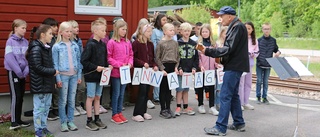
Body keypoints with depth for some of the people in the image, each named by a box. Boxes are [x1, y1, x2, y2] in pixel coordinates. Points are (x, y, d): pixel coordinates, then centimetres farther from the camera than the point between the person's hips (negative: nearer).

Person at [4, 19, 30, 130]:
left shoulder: (25, 42, 4)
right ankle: (14, 122, 3)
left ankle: (19, 120, 20)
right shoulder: (10, 41, -11)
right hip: (13, 72, -5)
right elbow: (9, 58, -16)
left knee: (21, 97, 10)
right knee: (15, 96, -5)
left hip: (22, 73, 5)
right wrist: (19, 72, -17)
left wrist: (26, 71, -11)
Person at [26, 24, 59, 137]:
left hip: (48, 83, 9)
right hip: (39, 84, -9)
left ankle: (43, 127, 26)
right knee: (39, 108, 1)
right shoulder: (36, 49, -15)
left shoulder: (47, 48, 12)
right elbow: (37, 67, -21)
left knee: (46, 107, 15)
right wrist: (53, 72, -15)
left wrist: (53, 72, 2)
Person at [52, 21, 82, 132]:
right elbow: (55, 63, -5)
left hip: (74, 75, 3)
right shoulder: (57, 46, -4)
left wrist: (79, 75, 7)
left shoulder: (75, 45, 6)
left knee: (72, 100, 9)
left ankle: (70, 121, 19)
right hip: (63, 75, -3)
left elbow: (78, 61, 10)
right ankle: (63, 122, 13)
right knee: (63, 100, 4)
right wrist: (58, 78, -9)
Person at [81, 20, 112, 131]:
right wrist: (95, 67, -20)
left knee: (97, 97, 13)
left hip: (100, 74, 7)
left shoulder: (103, 44, 7)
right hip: (91, 75, -7)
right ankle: (89, 121, 11)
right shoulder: (90, 44, -15)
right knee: (90, 97, 2)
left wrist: (108, 66, -1)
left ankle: (97, 119, 23)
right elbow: (84, 60, -18)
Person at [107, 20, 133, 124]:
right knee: (116, 94, 3)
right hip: (116, 72, -5)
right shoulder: (112, 42, -10)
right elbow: (108, 57, -11)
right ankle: (114, 115, 14)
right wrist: (119, 64, -16)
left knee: (122, 94, 13)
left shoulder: (127, 42, 6)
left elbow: (131, 55, 14)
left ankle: (119, 113, 25)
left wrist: (130, 63, -4)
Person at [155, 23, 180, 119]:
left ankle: (168, 108, 18)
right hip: (164, 66, -4)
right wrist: (162, 69, -12)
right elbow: (157, 58, -6)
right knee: (163, 88, 3)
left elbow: (178, 56, 12)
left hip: (173, 67, 4)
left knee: (169, 89, 10)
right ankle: (163, 110, 9)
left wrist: (176, 67, 0)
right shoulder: (161, 43, -5)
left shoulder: (175, 43, 9)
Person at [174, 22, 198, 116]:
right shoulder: (177, 43, -2)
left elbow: (196, 57, 9)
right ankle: (178, 107, 6)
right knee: (179, 89, -2)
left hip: (189, 70, 3)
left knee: (186, 89, 10)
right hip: (180, 71, -3)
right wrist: (179, 68, -13)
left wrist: (194, 68, -2)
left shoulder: (193, 44, 8)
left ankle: (186, 107, 16)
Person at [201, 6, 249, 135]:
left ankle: (220, 128, -4)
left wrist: (208, 51, -18)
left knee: (225, 96, -8)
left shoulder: (238, 27, -15)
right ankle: (239, 123, 25)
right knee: (233, 95, 16)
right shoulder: (235, 27, 16)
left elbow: (229, 49, -21)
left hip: (234, 67, -10)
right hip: (235, 66, 10)